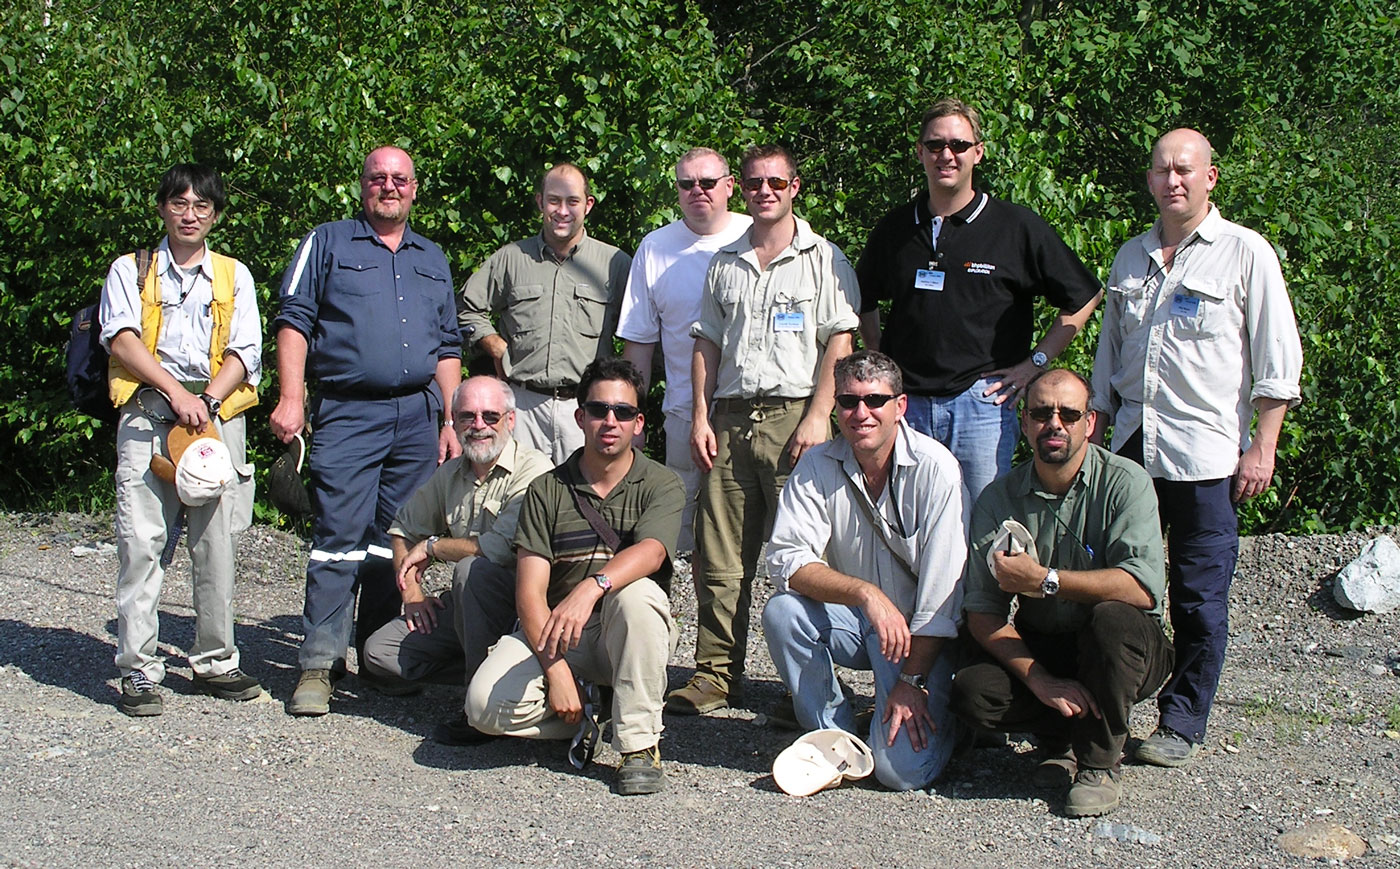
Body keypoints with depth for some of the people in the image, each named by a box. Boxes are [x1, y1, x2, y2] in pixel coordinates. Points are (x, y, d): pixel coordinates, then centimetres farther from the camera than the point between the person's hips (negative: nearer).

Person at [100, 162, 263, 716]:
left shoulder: (233, 275, 17)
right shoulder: (130, 271, 13)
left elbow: (245, 352, 6)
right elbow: (121, 337, -3)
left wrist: (207, 401, -10)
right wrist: (176, 393, -15)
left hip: (218, 415, 2)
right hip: (147, 415, -1)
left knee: (215, 542, 0)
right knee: (141, 541, -10)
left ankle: (215, 660, 10)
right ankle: (138, 670, -8)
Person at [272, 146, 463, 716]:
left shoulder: (433, 260, 20)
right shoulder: (327, 244, 9)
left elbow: (447, 348, 21)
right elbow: (294, 321, 1)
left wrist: (450, 421, 13)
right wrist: (291, 398, -11)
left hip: (418, 417, 4)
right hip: (347, 414, -4)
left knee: (397, 541, 5)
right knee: (338, 538, -10)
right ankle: (319, 664, -8)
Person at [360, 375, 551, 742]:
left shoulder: (532, 469, -15)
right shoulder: (450, 474, 9)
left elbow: (502, 547, -27)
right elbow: (403, 529, 24)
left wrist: (431, 546, -11)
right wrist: (411, 591, 8)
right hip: (467, 605, 8)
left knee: (474, 568, -36)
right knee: (380, 653, -4)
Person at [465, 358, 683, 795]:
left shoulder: (661, 485, -1)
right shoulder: (547, 490, 2)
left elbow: (650, 552, -23)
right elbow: (530, 591, -6)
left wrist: (591, 587, -43)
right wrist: (556, 669, -21)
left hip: (631, 635, -1)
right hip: (553, 632, 1)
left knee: (636, 594, -36)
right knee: (487, 704, -26)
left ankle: (640, 745, -23)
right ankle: (587, 719, 4)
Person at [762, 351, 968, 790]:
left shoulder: (934, 468, -17)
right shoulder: (817, 466, -7)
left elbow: (942, 588, -18)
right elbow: (786, 561, -17)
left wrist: (912, 681, -20)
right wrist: (866, 593, -32)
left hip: (921, 632, -4)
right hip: (850, 621, 4)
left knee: (902, 769, -22)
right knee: (782, 610, -27)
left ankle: (938, 711, 14)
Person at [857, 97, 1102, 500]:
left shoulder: (1017, 226, 0)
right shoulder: (894, 228, 10)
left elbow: (1083, 297, 5)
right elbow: (863, 301, 26)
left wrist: (1034, 363, 0)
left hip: (982, 403, -3)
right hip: (906, 402, 3)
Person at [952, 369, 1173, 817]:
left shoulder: (1124, 483, -13)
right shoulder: (998, 498, -4)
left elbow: (1143, 589, -27)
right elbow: (983, 614, -9)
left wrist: (1044, 579, -28)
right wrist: (1039, 680, -23)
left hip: (1124, 654, -3)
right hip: (1038, 650, 3)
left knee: (1112, 617, -36)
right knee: (972, 692, -25)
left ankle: (1101, 763, -14)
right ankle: (1065, 734, 7)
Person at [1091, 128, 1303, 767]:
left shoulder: (1246, 253, 0)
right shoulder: (1131, 257, 16)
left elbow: (1278, 358, -3)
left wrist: (1262, 448, -9)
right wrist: (1095, 434, 17)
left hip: (1206, 455, -5)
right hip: (1130, 450, 5)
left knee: (1200, 599, 0)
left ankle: (1182, 724, 9)